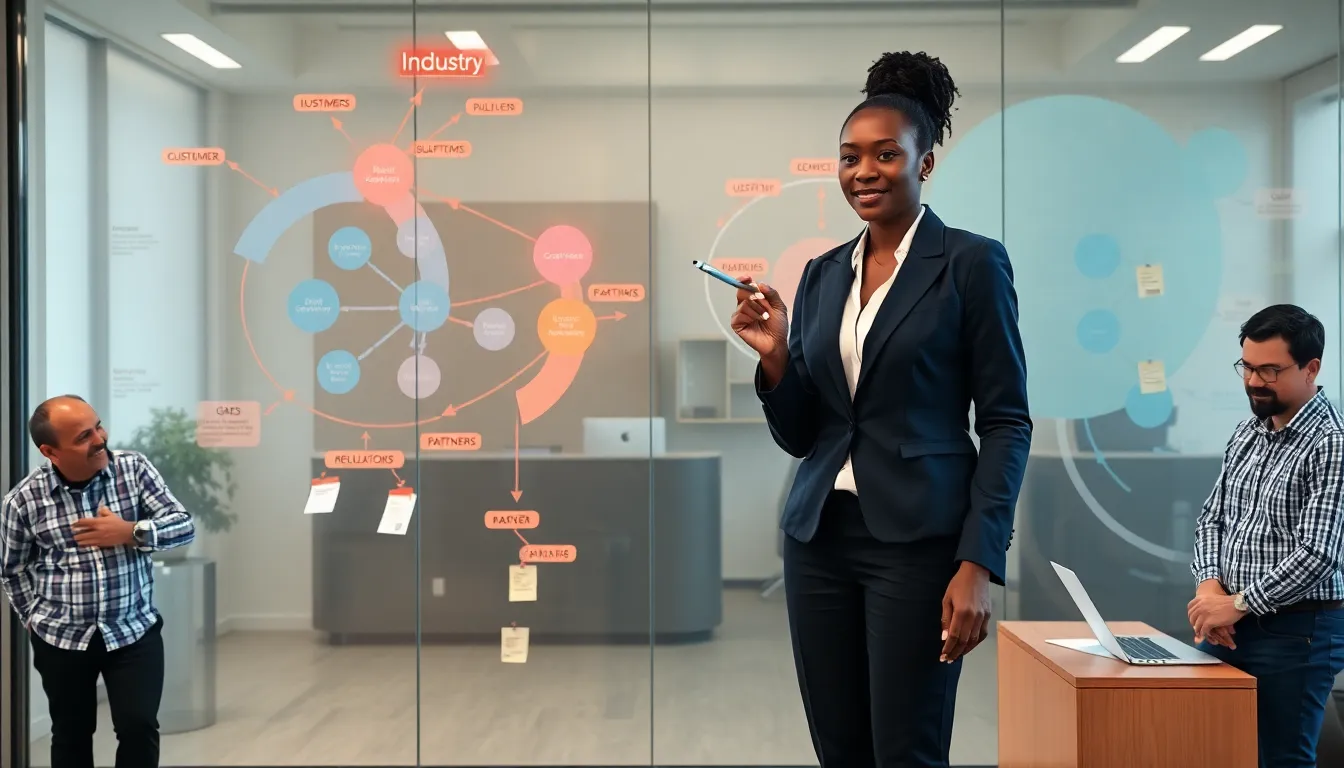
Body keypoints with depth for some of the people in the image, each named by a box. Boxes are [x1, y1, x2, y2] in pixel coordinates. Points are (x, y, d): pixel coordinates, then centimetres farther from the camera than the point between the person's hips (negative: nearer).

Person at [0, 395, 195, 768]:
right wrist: (34, 616, 2)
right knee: (70, 736, 14)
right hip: (61, 639, 1)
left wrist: (129, 532, -21)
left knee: (139, 727, -6)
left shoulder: (135, 469, -8)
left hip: (134, 631, 0)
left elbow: (184, 526, -8)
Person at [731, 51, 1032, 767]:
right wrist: (773, 354, -6)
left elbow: (1006, 424, -6)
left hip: (917, 542, -5)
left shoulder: (972, 262, -4)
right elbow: (798, 435, 12)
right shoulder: (821, 275, 11)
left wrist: (977, 563, -14)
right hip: (818, 538, 5)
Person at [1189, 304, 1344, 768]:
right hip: (1227, 625, 7)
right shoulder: (1246, 434, 10)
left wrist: (1239, 604, -16)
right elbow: (1212, 519, 12)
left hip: (1296, 631, -7)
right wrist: (1209, 586, -6)